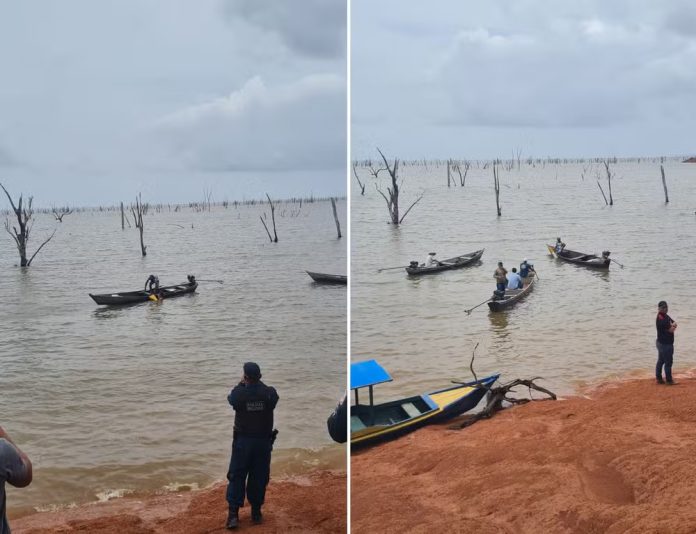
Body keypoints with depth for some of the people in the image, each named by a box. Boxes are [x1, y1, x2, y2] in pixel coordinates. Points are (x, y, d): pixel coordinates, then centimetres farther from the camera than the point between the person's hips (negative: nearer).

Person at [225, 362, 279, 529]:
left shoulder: (239, 394, -16)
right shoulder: (270, 393, -13)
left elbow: (231, 397, 7)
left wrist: (242, 384, 18)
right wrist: (258, 382, 13)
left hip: (242, 441, -1)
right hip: (264, 441, 1)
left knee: (237, 476, 7)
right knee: (259, 477, 13)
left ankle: (233, 514, 2)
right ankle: (256, 512, 21)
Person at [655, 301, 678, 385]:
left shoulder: (665, 316, 11)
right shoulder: (660, 318, -22)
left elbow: (674, 324, 9)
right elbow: (671, 330, -22)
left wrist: (672, 325, -13)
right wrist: (673, 326, -1)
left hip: (661, 343, 10)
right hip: (665, 344, -10)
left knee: (660, 361, 15)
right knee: (668, 362, -2)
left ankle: (659, 378, 21)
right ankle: (669, 380, 6)